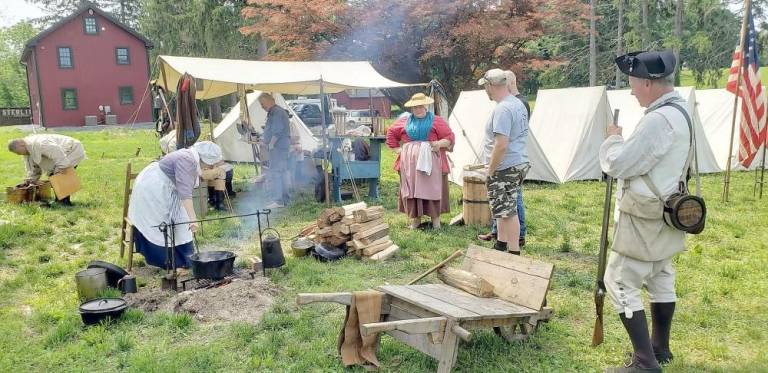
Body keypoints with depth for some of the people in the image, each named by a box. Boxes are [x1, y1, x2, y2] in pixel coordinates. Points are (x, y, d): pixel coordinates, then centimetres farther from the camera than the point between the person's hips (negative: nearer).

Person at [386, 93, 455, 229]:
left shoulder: (436, 121, 4)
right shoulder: (404, 121, 14)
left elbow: (450, 137, 0)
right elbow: (391, 133, 22)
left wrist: (439, 143, -18)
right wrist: (397, 149, 12)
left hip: (430, 161, -3)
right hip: (409, 163, 3)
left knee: (431, 188, -4)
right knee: (411, 189, 3)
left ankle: (435, 217, 3)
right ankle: (415, 217, 11)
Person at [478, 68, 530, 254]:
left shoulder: (502, 109, -20)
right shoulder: (518, 104, 12)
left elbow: (501, 145, -27)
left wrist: (490, 171, -17)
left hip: (505, 169, -10)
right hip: (519, 163, 10)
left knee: (508, 211, -3)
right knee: (503, 209, 19)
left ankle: (514, 252, 4)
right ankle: (501, 245, 30)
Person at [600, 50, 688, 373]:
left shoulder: (658, 119, -25)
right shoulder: (681, 110, 8)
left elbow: (618, 165, -22)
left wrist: (613, 139, -6)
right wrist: (623, 143, 4)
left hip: (644, 219, -10)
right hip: (666, 213, 10)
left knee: (620, 283, -4)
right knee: (660, 279, 18)